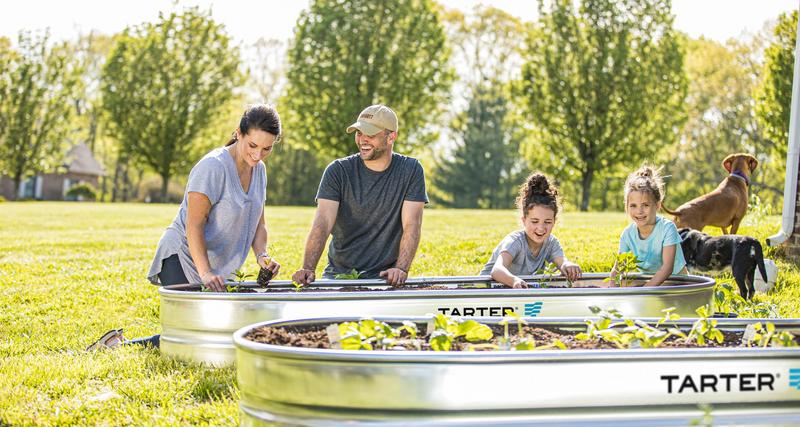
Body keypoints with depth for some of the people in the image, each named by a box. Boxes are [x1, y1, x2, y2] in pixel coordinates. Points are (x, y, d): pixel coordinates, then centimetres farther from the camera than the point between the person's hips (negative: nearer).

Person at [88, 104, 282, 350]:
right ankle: (118, 346, -6)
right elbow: (194, 225, -23)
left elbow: (258, 222, 12)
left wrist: (262, 255, -8)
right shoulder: (212, 167, -19)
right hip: (182, 258, -9)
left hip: (219, 268, 9)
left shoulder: (259, 170, 7)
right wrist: (205, 273, -33)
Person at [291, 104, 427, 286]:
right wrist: (308, 269, -26)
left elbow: (411, 226, -6)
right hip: (339, 273, 1)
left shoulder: (411, 170, 0)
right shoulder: (338, 171, -1)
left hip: (386, 277, 0)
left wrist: (401, 268, -22)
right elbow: (323, 223, -11)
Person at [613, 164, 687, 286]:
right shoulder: (627, 234, -8)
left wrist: (646, 289, -38)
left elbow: (667, 268, -27)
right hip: (649, 280, 4)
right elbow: (617, 268, -7)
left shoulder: (667, 228, -21)